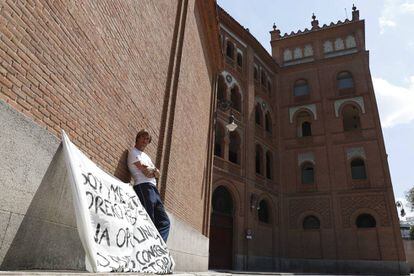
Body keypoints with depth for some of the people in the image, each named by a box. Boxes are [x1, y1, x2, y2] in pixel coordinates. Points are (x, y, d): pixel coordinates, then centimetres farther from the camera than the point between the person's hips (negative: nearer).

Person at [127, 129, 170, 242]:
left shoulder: (146, 156, 29)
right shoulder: (133, 152, 4)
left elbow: (158, 174, 17)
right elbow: (146, 172, -9)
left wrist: (151, 171, -3)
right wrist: (154, 170, 9)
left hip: (153, 189, 9)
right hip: (143, 187, -9)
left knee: (164, 222, 3)